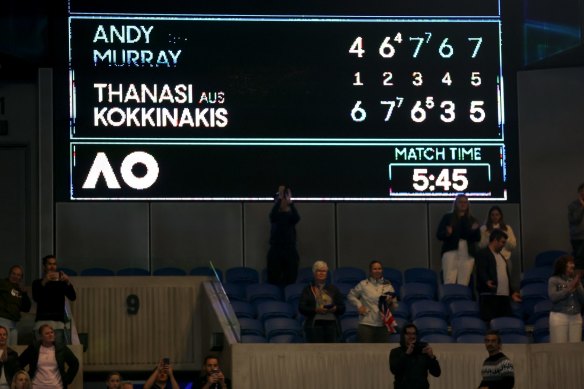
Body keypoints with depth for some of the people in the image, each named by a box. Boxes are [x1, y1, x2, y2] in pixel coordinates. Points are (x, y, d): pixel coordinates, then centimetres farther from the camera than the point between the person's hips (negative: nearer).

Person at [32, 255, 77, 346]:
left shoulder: (61, 283, 16)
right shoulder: (37, 283, 13)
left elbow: (73, 297, 3)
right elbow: (35, 297, -6)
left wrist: (68, 282, -14)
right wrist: (44, 282, -20)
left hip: (58, 322, 1)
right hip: (42, 322, -1)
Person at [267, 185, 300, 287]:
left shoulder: (291, 214, 5)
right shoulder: (276, 214, 5)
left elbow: (297, 218, -19)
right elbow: (272, 215, -20)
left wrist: (290, 202, -30)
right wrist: (279, 198, -29)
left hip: (290, 250, 0)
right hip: (275, 250, 0)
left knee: (290, 279, -2)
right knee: (274, 280, -3)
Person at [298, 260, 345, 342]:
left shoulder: (333, 289, 18)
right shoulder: (308, 290, 11)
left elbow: (342, 308, 13)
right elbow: (301, 308, 0)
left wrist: (335, 308, -10)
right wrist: (316, 310, -15)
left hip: (331, 324, 2)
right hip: (314, 325, -2)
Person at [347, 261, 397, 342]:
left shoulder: (388, 285, 8)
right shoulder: (363, 284, 2)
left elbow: (395, 305, 11)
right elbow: (351, 296, 13)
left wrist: (390, 302, -11)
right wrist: (359, 305, -2)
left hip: (383, 325, 2)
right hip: (366, 324, -2)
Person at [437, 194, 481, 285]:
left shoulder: (472, 220, 15)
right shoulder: (447, 218, 11)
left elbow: (478, 238, 9)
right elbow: (439, 234, 6)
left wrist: (475, 230, -11)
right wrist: (447, 233, -15)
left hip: (467, 254, 2)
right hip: (451, 252, -2)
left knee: (463, 284, -5)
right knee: (449, 282, -13)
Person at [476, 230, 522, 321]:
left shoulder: (501, 256, 27)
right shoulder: (483, 253, 0)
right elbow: (481, 271, -14)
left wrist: (512, 292, 24)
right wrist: (487, 281, -33)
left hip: (504, 296, 8)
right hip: (489, 296, -8)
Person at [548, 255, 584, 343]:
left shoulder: (575, 280, 14)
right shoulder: (554, 280, 2)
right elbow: (553, 297, -12)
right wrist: (569, 288, -13)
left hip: (576, 318, 4)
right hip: (559, 317, -4)